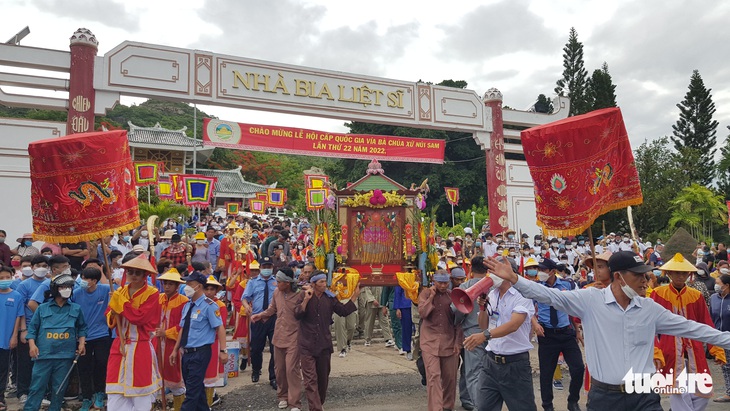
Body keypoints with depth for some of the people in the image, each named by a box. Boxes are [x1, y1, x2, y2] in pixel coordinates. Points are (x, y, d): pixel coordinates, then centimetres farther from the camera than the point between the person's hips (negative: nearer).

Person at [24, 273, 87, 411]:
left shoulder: (76, 309, 10)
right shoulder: (42, 309, 7)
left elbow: (82, 328, 17)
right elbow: (32, 328, 8)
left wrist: (82, 343, 4)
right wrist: (32, 344, -5)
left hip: (65, 355, 1)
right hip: (44, 354, -1)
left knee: (59, 388, 8)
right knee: (37, 386, -2)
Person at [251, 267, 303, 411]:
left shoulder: (299, 295, -19)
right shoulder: (277, 292, 0)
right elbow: (272, 309, 15)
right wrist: (260, 315, 4)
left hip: (293, 337, -6)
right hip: (279, 335, 6)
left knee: (291, 369, -8)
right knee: (279, 369, 15)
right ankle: (283, 396, 34)